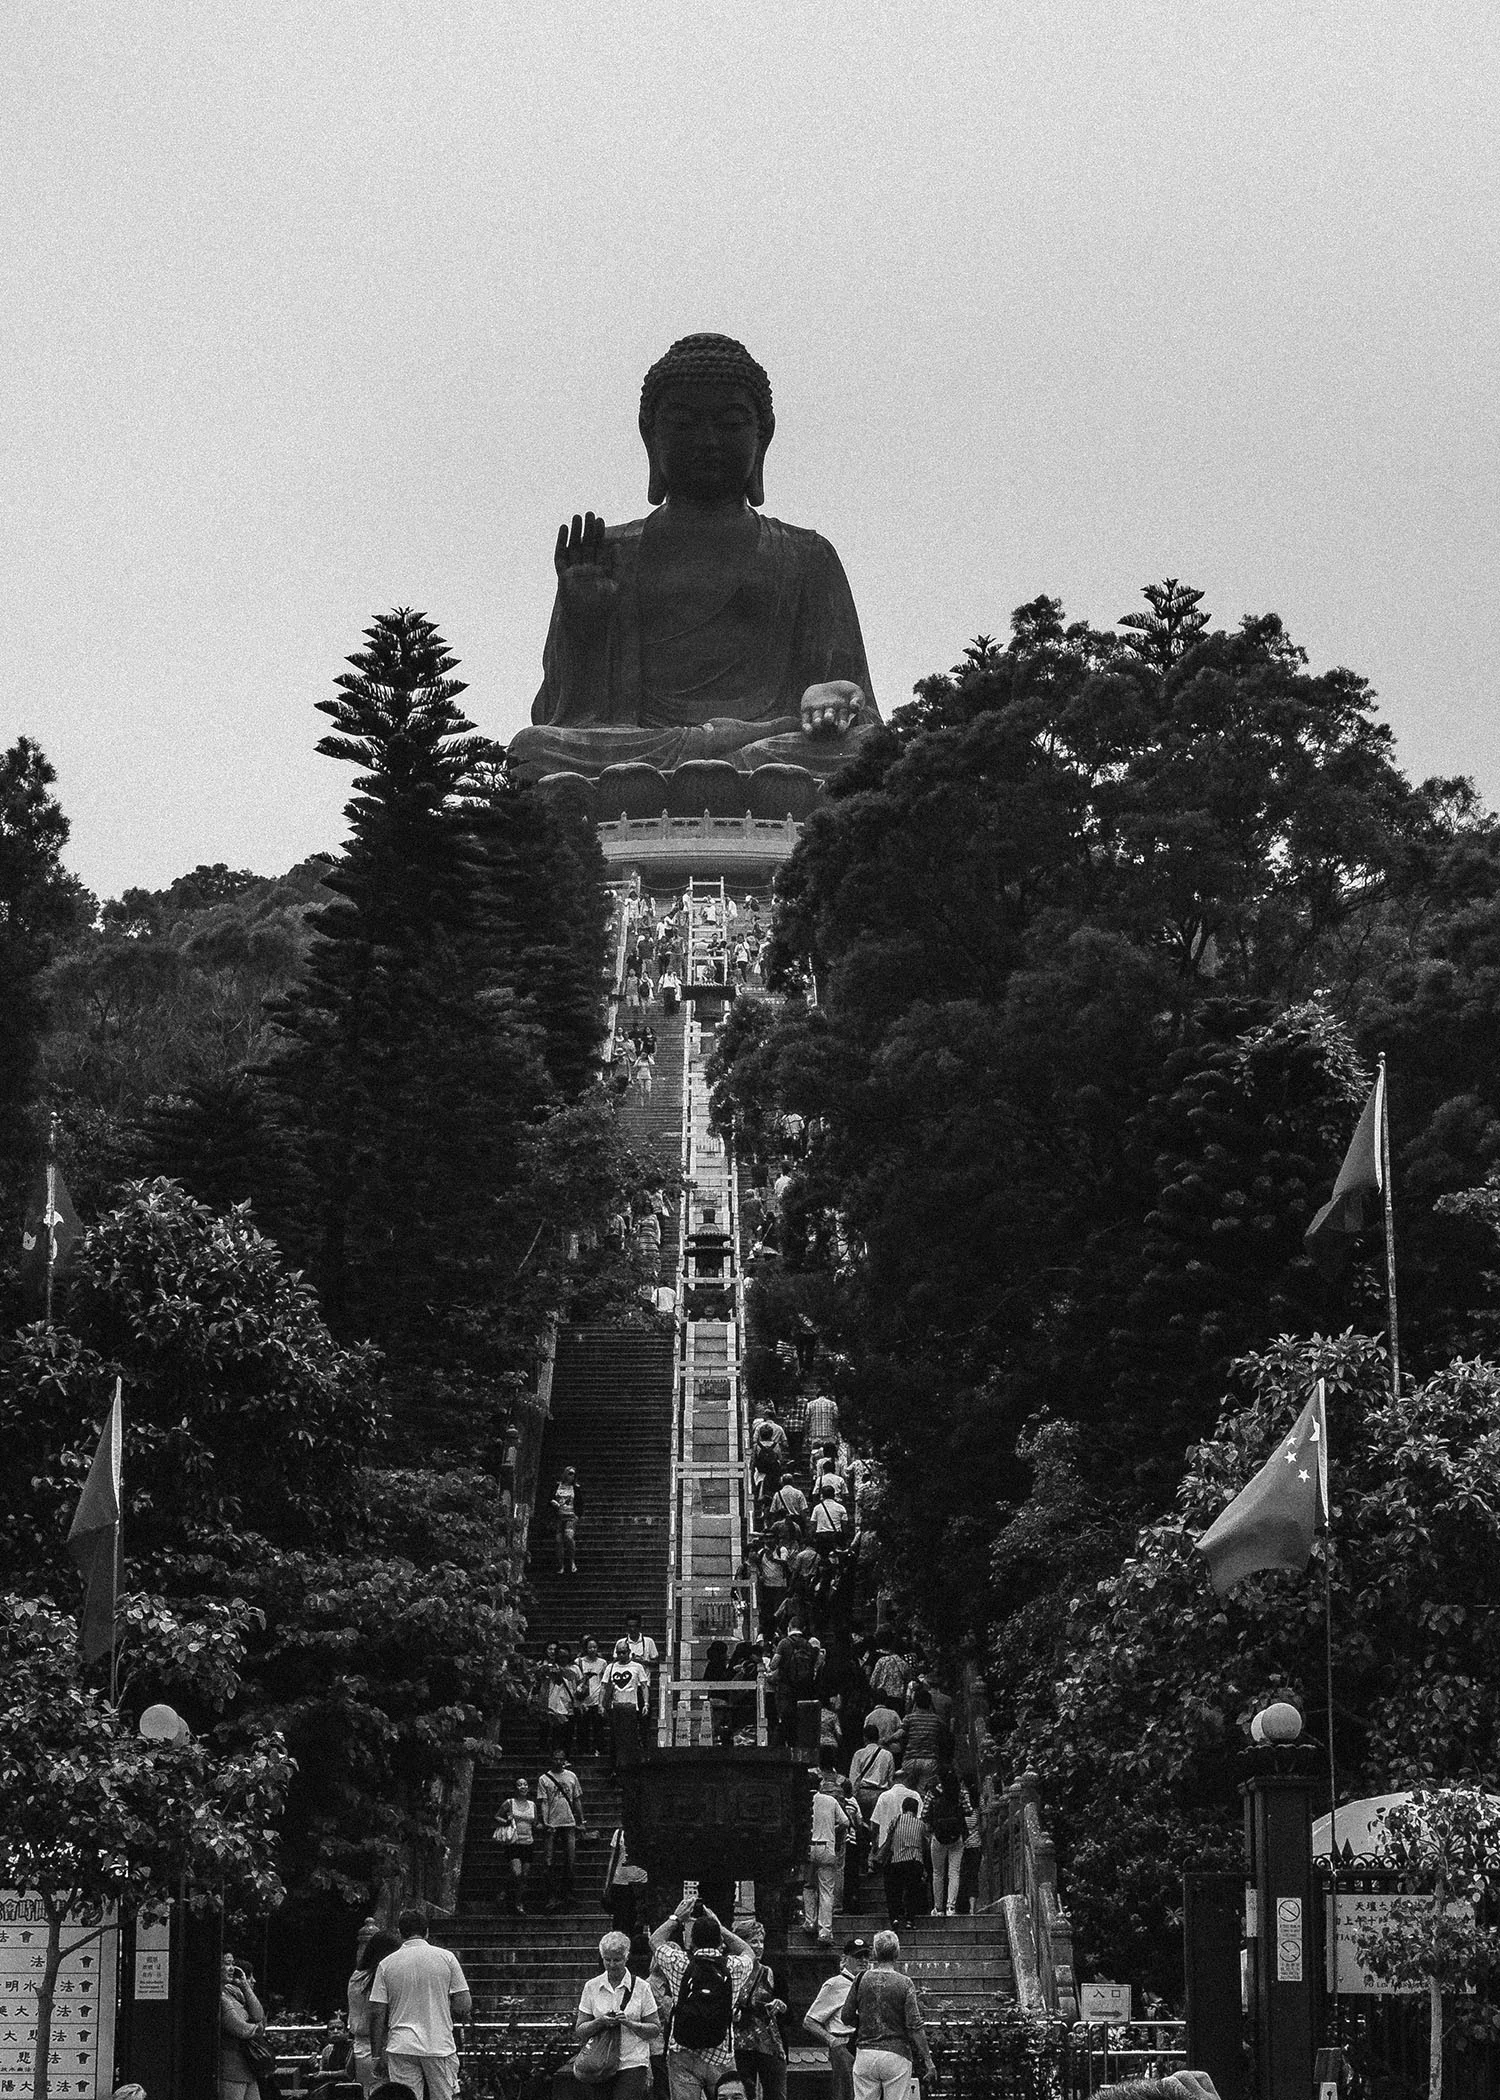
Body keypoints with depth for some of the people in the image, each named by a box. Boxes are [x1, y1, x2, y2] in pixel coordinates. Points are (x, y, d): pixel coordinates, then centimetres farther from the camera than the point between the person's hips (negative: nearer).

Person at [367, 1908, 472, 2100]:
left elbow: (377, 2014, 1)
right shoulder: (446, 1957, 1)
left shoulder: (387, 1964, 3)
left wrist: (378, 2055, 8)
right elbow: (464, 2007, -1)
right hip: (440, 2047, -1)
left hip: (401, 2048, 1)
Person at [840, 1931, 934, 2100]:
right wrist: (927, 2062, -6)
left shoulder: (861, 1980, 0)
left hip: (865, 2053, 2)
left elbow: (847, 2016, 6)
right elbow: (915, 2026, -9)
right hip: (896, 2053, -2)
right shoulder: (905, 1984, -6)